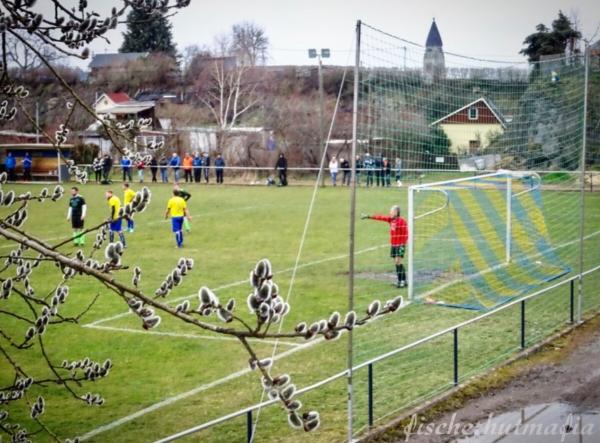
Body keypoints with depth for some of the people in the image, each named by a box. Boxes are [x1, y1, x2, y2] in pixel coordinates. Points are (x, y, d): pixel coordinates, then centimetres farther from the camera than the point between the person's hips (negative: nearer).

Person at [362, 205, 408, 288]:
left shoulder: (402, 221, -13)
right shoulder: (391, 219, 10)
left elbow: (405, 234, -15)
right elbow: (381, 218, 13)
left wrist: (403, 245, -19)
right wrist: (369, 217, 13)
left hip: (400, 245, -8)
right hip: (393, 245, 8)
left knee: (398, 262, -13)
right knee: (396, 262, 7)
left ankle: (403, 280, -10)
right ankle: (400, 281, 11)